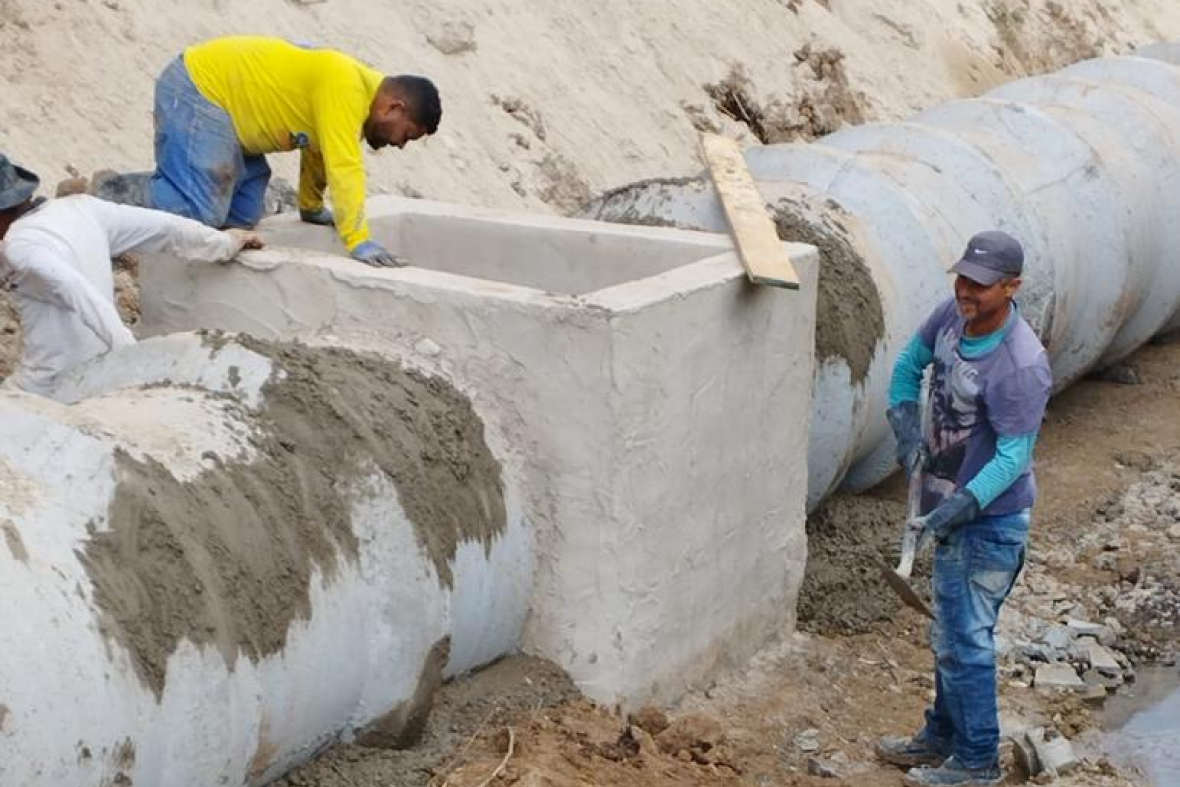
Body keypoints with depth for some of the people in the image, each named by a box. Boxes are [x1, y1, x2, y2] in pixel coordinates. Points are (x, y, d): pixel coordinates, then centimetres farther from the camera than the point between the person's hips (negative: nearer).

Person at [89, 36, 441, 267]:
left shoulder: (355, 93, 8)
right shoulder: (346, 88, -23)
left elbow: (318, 151, 24)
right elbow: (344, 168, -30)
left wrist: (311, 208, 34)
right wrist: (358, 242, -33)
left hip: (218, 95, 10)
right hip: (196, 92, -10)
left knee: (243, 214, 2)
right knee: (198, 212, -20)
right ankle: (102, 196, -3)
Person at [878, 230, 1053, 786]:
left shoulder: (1022, 367, -27)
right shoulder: (953, 315, -5)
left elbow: (1013, 457, -25)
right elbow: (910, 364, 13)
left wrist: (961, 506, -36)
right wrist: (905, 423, -4)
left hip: (988, 520, -9)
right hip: (952, 509, 9)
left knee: (965, 641, -1)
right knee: (949, 635, 21)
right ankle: (941, 739, 37)